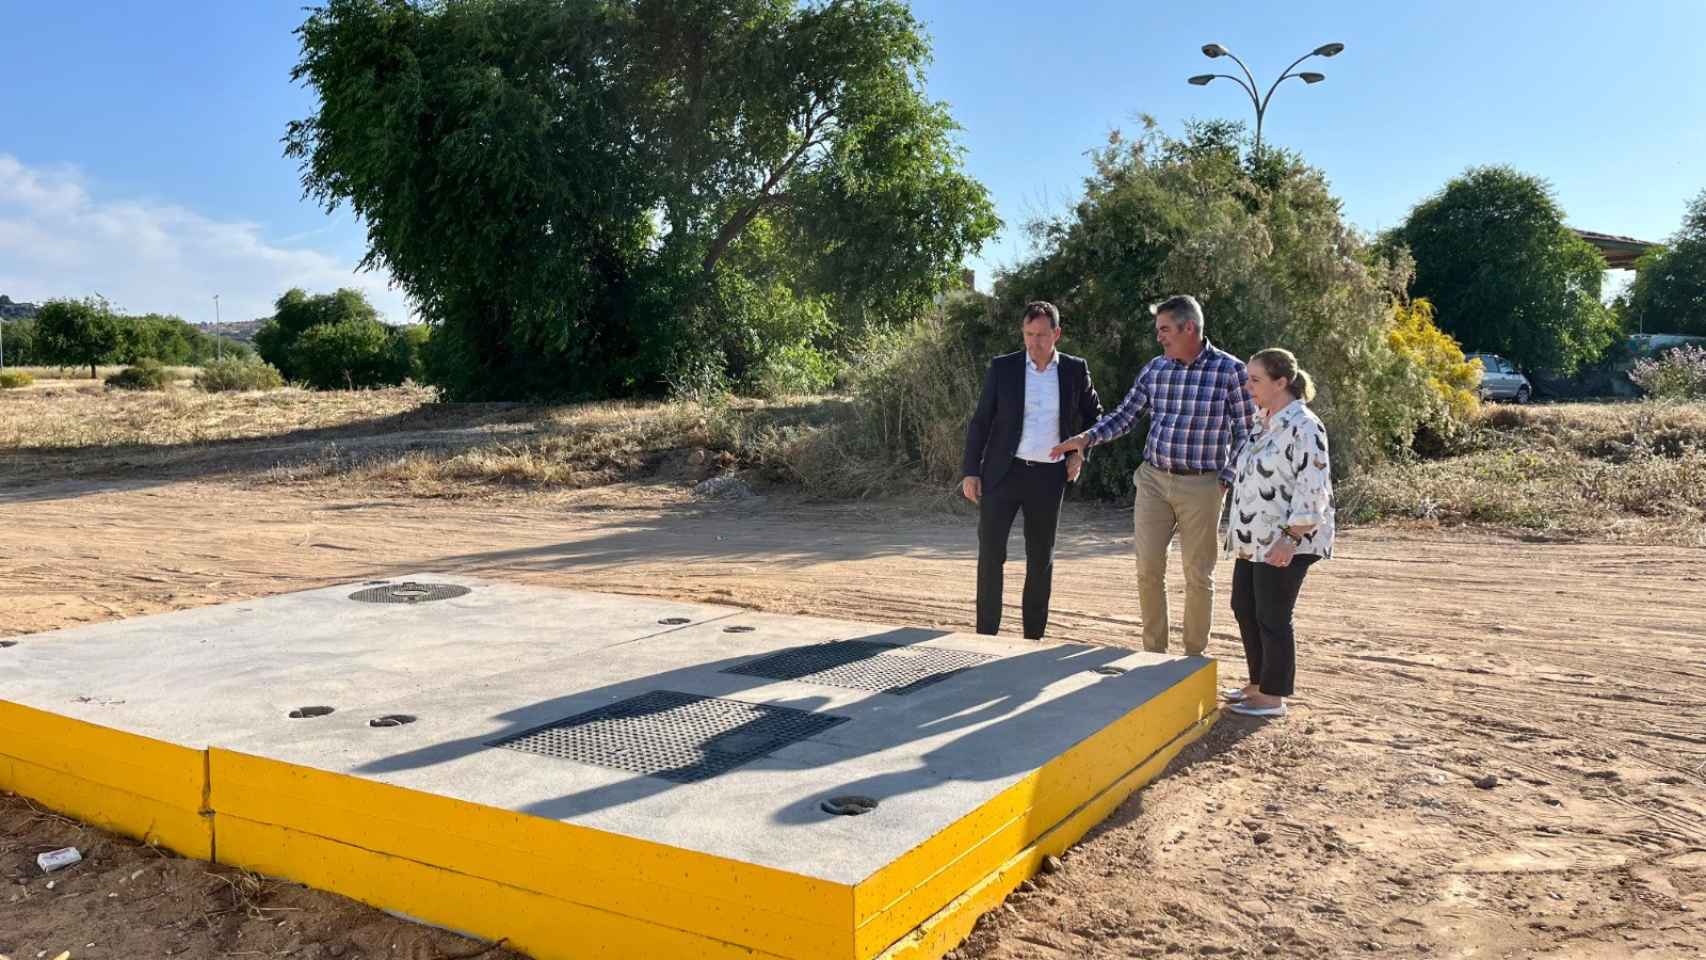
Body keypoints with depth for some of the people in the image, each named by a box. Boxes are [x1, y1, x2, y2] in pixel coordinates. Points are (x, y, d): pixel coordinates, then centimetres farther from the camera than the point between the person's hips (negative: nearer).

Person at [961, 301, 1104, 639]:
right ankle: (986, 635, 0)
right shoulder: (1002, 367, -1)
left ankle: (1033, 638, 19)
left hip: (1048, 477, 1)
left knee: (1041, 560, 8)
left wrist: (1080, 453, 5)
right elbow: (980, 421, 1)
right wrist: (970, 472, -5)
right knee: (990, 552, -8)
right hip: (1002, 472, -1)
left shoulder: (1075, 369, 3)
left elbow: (1093, 414, 18)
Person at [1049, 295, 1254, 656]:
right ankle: (1154, 652, 18)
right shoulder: (1154, 369, 5)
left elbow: (1245, 431, -3)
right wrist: (1086, 438, -4)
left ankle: (1195, 656, 20)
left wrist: (1227, 480, -9)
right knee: (1148, 569, 3)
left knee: (1198, 575, 6)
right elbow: (1124, 416, 11)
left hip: (1201, 486, -3)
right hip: (1153, 480, 4)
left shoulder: (1230, 369, -7)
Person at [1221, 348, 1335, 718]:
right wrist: (1241, 532, 19)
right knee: (1244, 607, 15)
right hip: (1254, 538, 9)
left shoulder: (1303, 426, -17)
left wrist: (1290, 539, -23)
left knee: (1272, 618, 0)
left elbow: (1313, 490, -21)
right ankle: (1258, 683, 30)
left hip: (1283, 542, -9)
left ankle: (1273, 697, 14)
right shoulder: (1264, 421, 12)